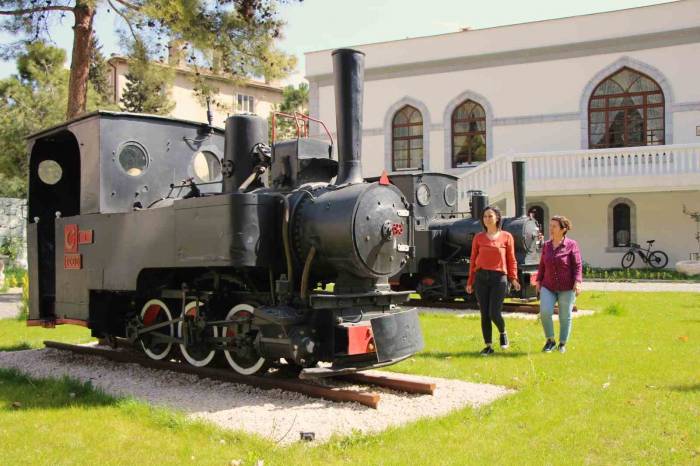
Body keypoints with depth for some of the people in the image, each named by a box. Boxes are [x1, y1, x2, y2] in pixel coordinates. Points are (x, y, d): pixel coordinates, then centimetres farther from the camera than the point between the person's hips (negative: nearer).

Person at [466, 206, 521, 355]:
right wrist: (470, 281, 9)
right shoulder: (478, 238, 8)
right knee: (484, 314, 4)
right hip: (481, 278, 2)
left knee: (494, 314, -8)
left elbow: (511, 260, 5)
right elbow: (473, 260, 11)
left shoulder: (506, 237, 3)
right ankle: (488, 346, 16)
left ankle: (503, 333, 25)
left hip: (499, 278, -2)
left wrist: (513, 278, -5)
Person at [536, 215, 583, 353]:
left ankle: (562, 344, 23)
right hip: (548, 287, 3)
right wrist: (538, 281, 11)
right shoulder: (547, 245, 8)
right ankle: (550, 340, 4)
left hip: (567, 288, -3)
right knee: (544, 312, -15)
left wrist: (577, 282, -18)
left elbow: (577, 265, -7)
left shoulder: (571, 245, -6)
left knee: (565, 316, 5)